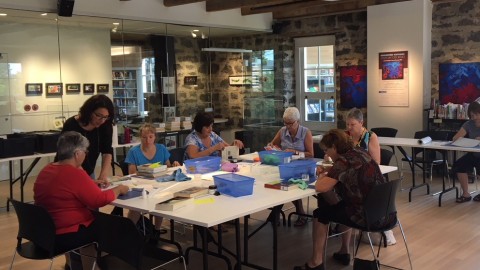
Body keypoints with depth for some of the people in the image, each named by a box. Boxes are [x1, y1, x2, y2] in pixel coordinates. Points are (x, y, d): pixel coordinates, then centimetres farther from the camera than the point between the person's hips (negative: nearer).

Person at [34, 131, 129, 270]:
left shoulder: (46, 170, 7)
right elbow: (99, 200, -20)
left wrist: (92, 184, 14)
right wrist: (118, 190, -5)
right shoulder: (74, 174, -22)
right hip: (67, 236, -9)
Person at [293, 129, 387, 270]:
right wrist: (327, 172, 7)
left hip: (367, 215, -9)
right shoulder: (360, 152, 8)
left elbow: (320, 187, -23)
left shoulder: (344, 161, -20)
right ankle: (344, 252, 38)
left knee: (320, 213, 7)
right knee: (341, 205, 33)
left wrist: (322, 177, -1)